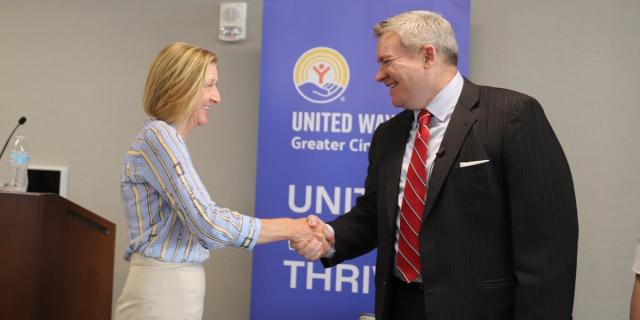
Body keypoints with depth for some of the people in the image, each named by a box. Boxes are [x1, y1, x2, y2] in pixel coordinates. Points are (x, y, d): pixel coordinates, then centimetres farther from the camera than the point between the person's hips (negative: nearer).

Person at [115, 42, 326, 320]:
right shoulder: (159, 136, -14)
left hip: (174, 290, 9)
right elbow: (209, 223, -20)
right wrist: (289, 228, -11)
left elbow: (198, 224, 10)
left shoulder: (168, 139, 14)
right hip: (162, 296, -9)